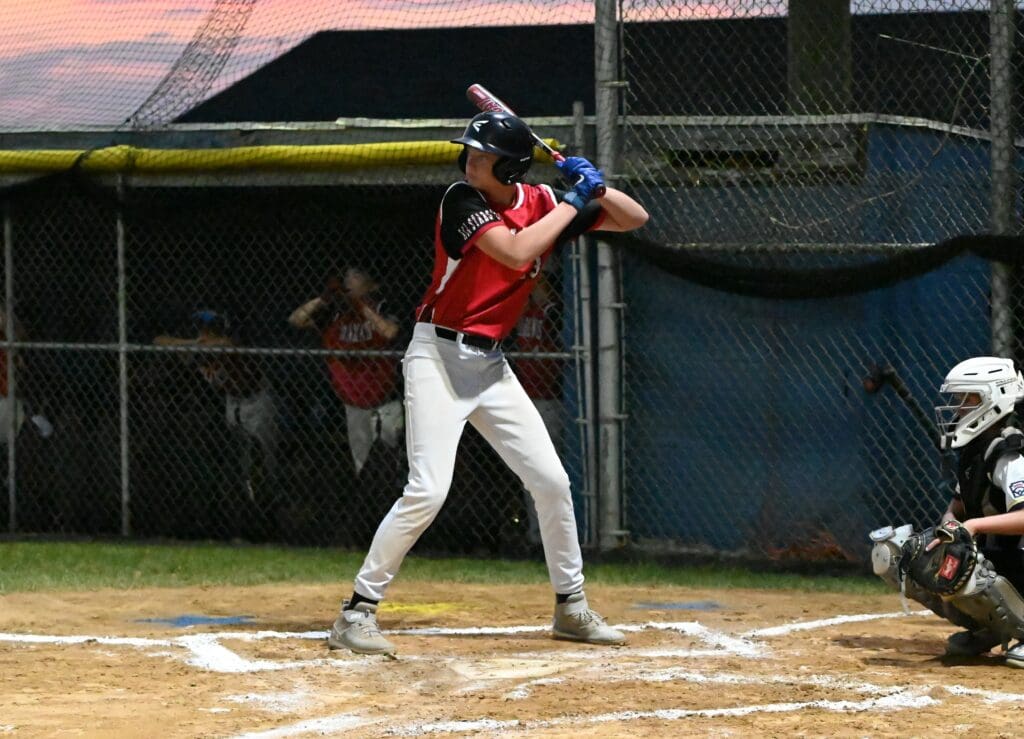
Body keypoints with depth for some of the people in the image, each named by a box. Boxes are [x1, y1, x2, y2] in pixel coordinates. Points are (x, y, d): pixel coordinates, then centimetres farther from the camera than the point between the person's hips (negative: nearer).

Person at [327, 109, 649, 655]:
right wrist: (572, 203, -19)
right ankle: (356, 613, -12)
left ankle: (571, 608, 23)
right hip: (439, 356, -6)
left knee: (551, 482, 7)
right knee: (428, 490, -17)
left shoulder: (541, 203, 3)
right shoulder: (462, 200, -13)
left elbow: (634, 219, 9)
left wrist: (595, 187, -10)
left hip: (490, 364, 6)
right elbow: (515, 252, -29)